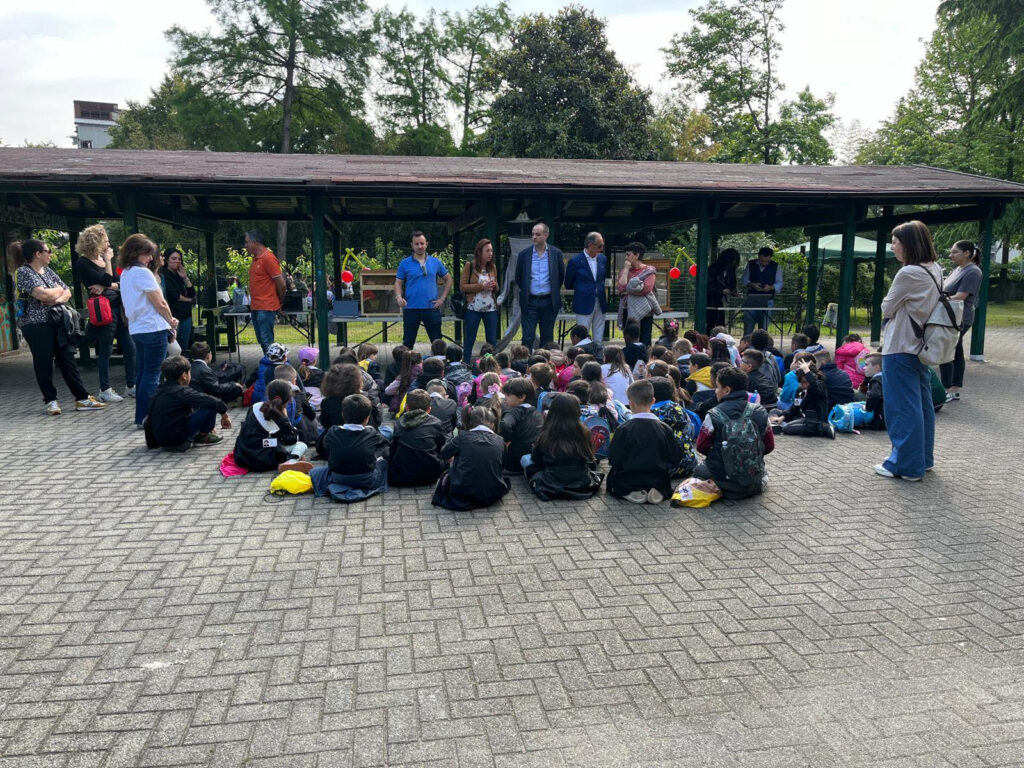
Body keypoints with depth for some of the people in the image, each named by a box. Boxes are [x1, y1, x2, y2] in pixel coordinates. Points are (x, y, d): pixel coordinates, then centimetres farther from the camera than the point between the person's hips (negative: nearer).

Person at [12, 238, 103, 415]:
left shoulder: (48, 271, 13)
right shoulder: (24, 272, -8)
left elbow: (67, 292, 11)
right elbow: (43, 294, -22)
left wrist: (57, 298, -10)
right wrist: (58, 290, -3)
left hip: (57, 321, 6)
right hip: (36, 324, -6)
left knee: (67, 360, 4)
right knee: (44, 362, 2)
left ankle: (82, 398, 4)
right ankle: (51, 400, 13)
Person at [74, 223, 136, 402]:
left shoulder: (106, 259, 14)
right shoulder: (83, 264, -7)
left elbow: (121, 283, 7)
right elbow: (107, 280, -16)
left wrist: (105, 286, -11)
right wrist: (108, 260, -5)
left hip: (119, 307, 7)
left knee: (130, 348, 6)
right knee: (105, 351, 0)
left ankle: (131, 386, 16)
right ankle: (105, 390, 10)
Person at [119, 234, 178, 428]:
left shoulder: (125, 274, 14)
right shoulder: (143, 273, -13)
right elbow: (160, 304, -11)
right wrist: (171, 321, 6)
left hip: (136, 329, 9)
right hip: (153, 329, -9)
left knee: (142, 373, 14)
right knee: (152, 375, -4)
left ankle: (141, 416, 20)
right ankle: (143, 418, -3)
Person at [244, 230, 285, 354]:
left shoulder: (268, 258, -12)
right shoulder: (255, 258, 15)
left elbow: (281, 284, -13)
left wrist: (280, 303, -2)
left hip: (266, 308, -9)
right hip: (255, 307, 9)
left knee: (267, 341, -10)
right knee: (261, 340, 11)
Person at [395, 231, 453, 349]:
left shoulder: (436, 262, 8)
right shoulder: (405, 263, 3)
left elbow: (448, 279, 15)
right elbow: (398, 283, 3)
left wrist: (442, 298, 5)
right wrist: (399, 297, -17)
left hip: (432, 308, 1)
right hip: (411, 308, -1)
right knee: (408, 342, 6)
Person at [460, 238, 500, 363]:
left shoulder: (493, 267, 10)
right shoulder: (469, 266, -3)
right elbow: (462, 287, -9)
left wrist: (494, 286, -7)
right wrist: (482, 286, -16)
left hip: (490, 309, 4)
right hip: (473, 309, -4)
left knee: (492, 341, 6)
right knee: (469, 340, 2)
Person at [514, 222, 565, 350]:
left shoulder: (556, 253, 1)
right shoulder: (524, 254, 0)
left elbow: (561, 276, 11)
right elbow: (518, 277, 10)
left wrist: (554, 292, 11)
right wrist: (525, 291, 11)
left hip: (549, 302, 1)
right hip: (530, 302, -1)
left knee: (547, 338, 8)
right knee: (528, 338, -4)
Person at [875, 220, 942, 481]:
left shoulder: (908, 274, -20)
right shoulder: (935, 270, 7)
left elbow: (886, 309, -10)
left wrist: (887, 306, 9)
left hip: (901, 349, -9)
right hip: (921, 346, 9)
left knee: (902, 406, -2)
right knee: (921, 403, 16)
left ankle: (905, 465, 5)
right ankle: (922, 458, 27)